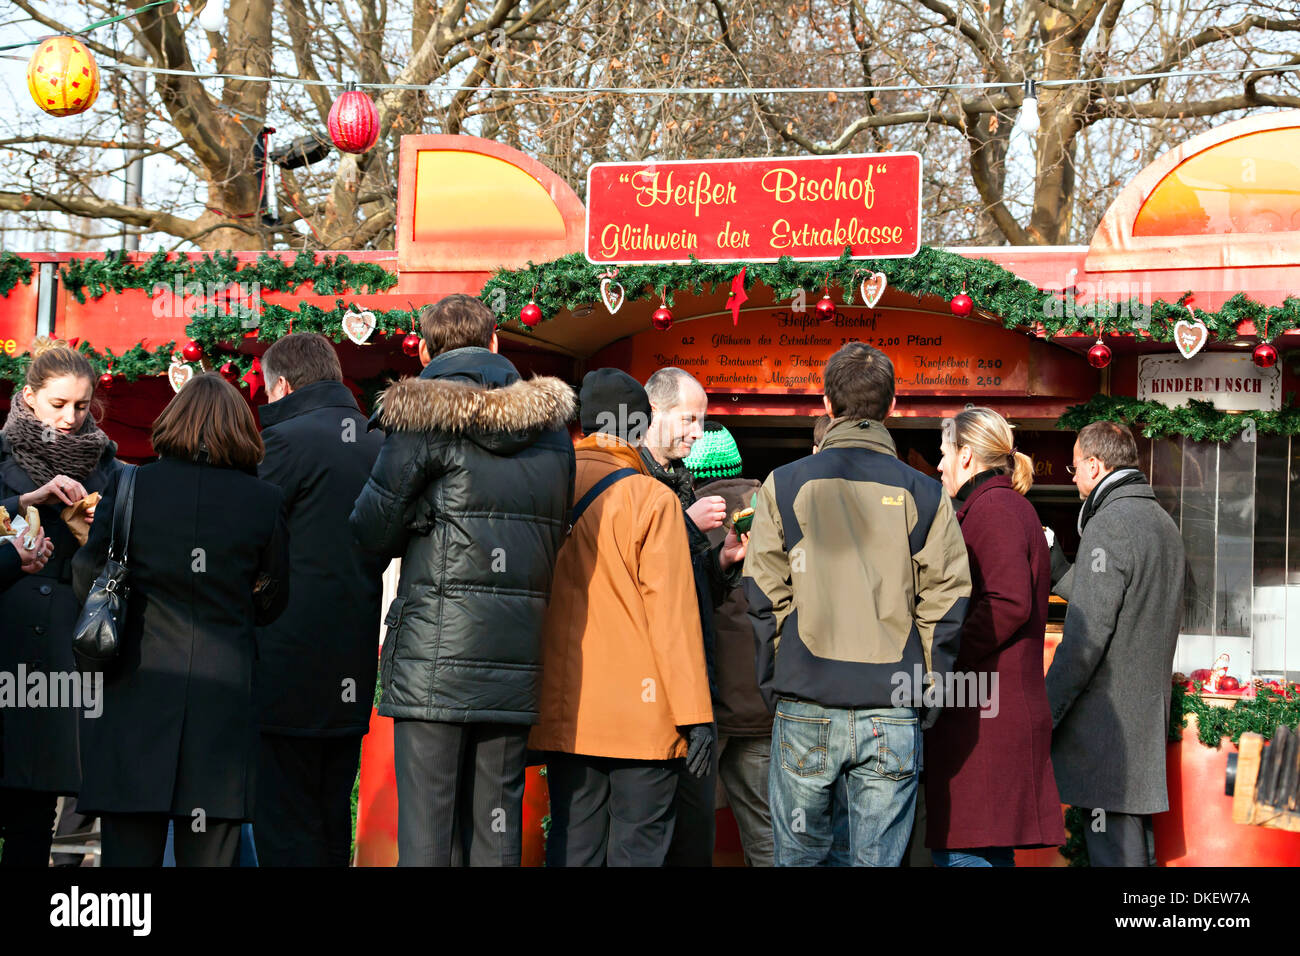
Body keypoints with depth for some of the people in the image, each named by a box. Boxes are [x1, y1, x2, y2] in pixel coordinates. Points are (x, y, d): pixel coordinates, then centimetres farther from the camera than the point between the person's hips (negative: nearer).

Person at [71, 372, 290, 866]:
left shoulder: (130, 486, -3)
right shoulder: (265, 501, -2)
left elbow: (86, 580, 3)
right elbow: (271, 603, 7)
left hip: (138, 689, 0)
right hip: (224, 691, 0)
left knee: (130, 848, 3)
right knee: (209, 851, 5)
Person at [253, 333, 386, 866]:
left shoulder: (287, 440, -10)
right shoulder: (378, 445, 10)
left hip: (291, 670, -7)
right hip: (354, 678, 7)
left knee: (286, 829, -4)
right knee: (333, 826, 14)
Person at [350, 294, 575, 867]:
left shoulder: (423, 417, -4)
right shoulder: (550, 425, 12)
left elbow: (371, 533, -1)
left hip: (434, 656, -5)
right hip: (516, 663, 5)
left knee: (427, 829, -2)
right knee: (497, 830, 9)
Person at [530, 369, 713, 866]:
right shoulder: (651, 499, -9)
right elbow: (673, 611, -12)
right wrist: (695, 714, -9)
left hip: (563, 716, 5)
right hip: (641, 715, -5)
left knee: (572, 846, 9)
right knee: (638, 849, 0)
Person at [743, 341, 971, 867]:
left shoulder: (785, 484, 1)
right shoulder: (923, 494, 2)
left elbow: (764, 598, 0)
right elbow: (946, 604, 0)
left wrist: (774, 686, 9)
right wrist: (926, 694, 9)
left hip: (806, 711, 0)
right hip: (892, 713, 0)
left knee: (800, 854, 11)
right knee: (877, 858, 5)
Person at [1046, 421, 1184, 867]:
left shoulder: (1108, 526, -14)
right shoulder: (1164, 524, 15)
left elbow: (1085, 637, -18)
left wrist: (1042, 716, -14)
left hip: (1108, 721, -9)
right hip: (1149, 711, 9)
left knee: (1113, 853, -8)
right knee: (1137, 848, 13)